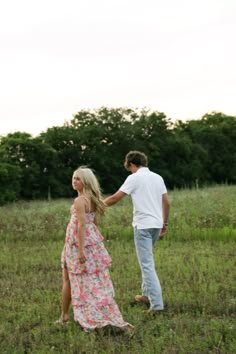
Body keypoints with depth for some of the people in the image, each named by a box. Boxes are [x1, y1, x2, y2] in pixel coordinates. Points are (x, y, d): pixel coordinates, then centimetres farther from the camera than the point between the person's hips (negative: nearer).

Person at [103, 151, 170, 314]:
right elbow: (167, 203, 12)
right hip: (157, 224, 7)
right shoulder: (158, 177, 12)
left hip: (143, 225, -7)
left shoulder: (134, 178, -6)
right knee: (147, 260, 23)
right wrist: (165, 223, 21)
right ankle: (147, 294, 30)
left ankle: (156, 304, -13)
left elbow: (115, 198, -7)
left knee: (147, 265, -7)